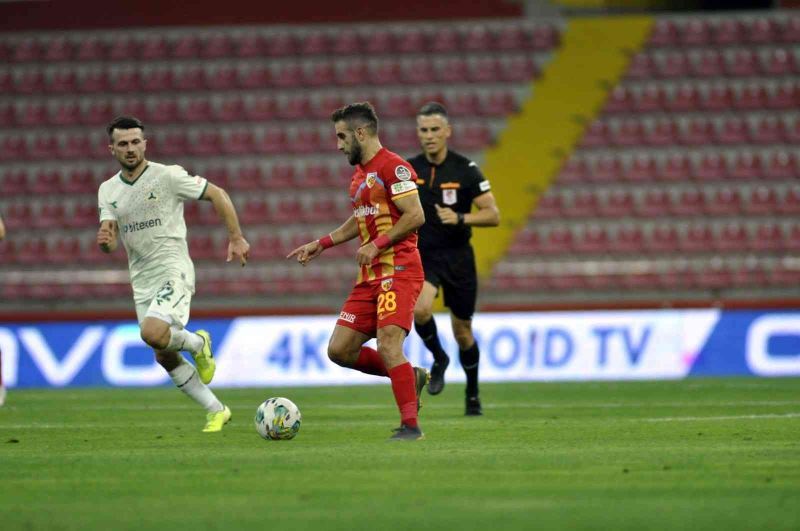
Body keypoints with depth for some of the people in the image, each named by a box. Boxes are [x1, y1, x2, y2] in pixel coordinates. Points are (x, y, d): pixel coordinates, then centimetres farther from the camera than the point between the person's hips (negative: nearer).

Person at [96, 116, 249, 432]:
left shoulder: (168, 176, -9)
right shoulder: (107, 191, 7)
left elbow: (217, 195, -2)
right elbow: (111, 244, 1)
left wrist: (236, 239, -5)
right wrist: (104, 241, -24)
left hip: (173, 272, -6)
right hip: (142, 282, 6)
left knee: (152, 333, -29)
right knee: (164, 357, 6)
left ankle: (198, 343, 3)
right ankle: (216, 411, 20)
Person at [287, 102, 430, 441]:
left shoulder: (392, 167, -10)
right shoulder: (360, 174, 19)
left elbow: (415, 215, -18)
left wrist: (378, 244, -21)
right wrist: (321, 244, 27)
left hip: (398, 270, -9)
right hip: (370, 276, 9)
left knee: (388, 345, -20)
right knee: (340, 350, 2)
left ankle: (410, 426, -13)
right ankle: (411, 377, 17)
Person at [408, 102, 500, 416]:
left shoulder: (465, 169, -9)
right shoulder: (408, 170, -1)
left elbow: (493, 215, -11)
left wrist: (459, 219, -25)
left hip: (458, 258, -1)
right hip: (422, 257, 1)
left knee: (462, 331, 8)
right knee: (420, 309, -28)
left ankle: (473, 395, 30)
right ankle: (439, 360, 1)